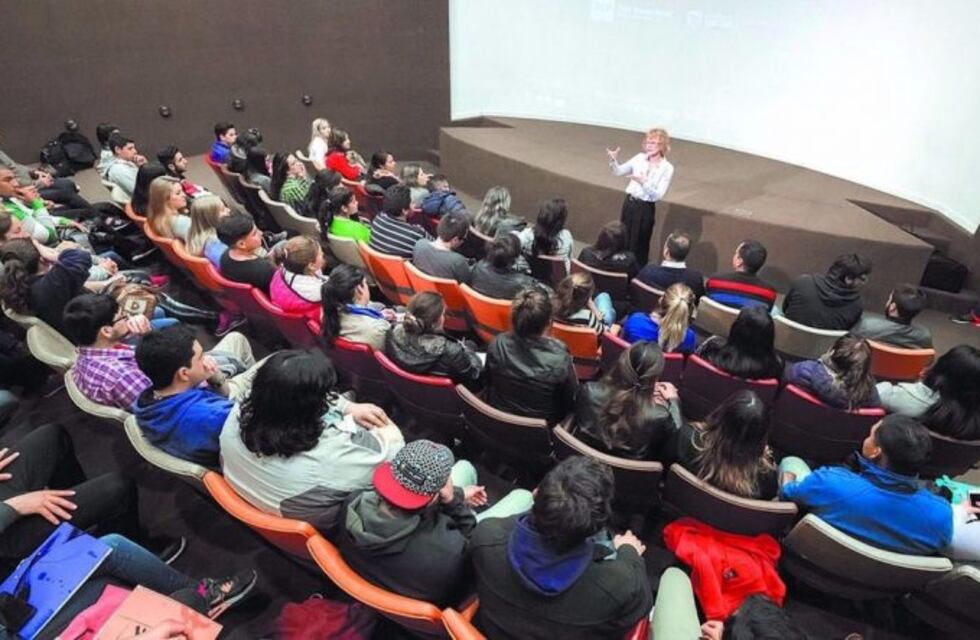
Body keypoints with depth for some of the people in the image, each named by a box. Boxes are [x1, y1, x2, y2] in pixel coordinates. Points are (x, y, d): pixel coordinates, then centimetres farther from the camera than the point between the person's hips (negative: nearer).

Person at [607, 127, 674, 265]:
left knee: (638, 245, 7)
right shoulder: (639, 158, 0)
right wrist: (613, 160, -13)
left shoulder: (667, 168, -12)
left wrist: (644, 182, -30)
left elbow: (658, 195, -17)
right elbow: (618, 171, 8)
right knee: (623, 240, 15)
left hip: (646, 208, -4)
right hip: (629, 203, 4)